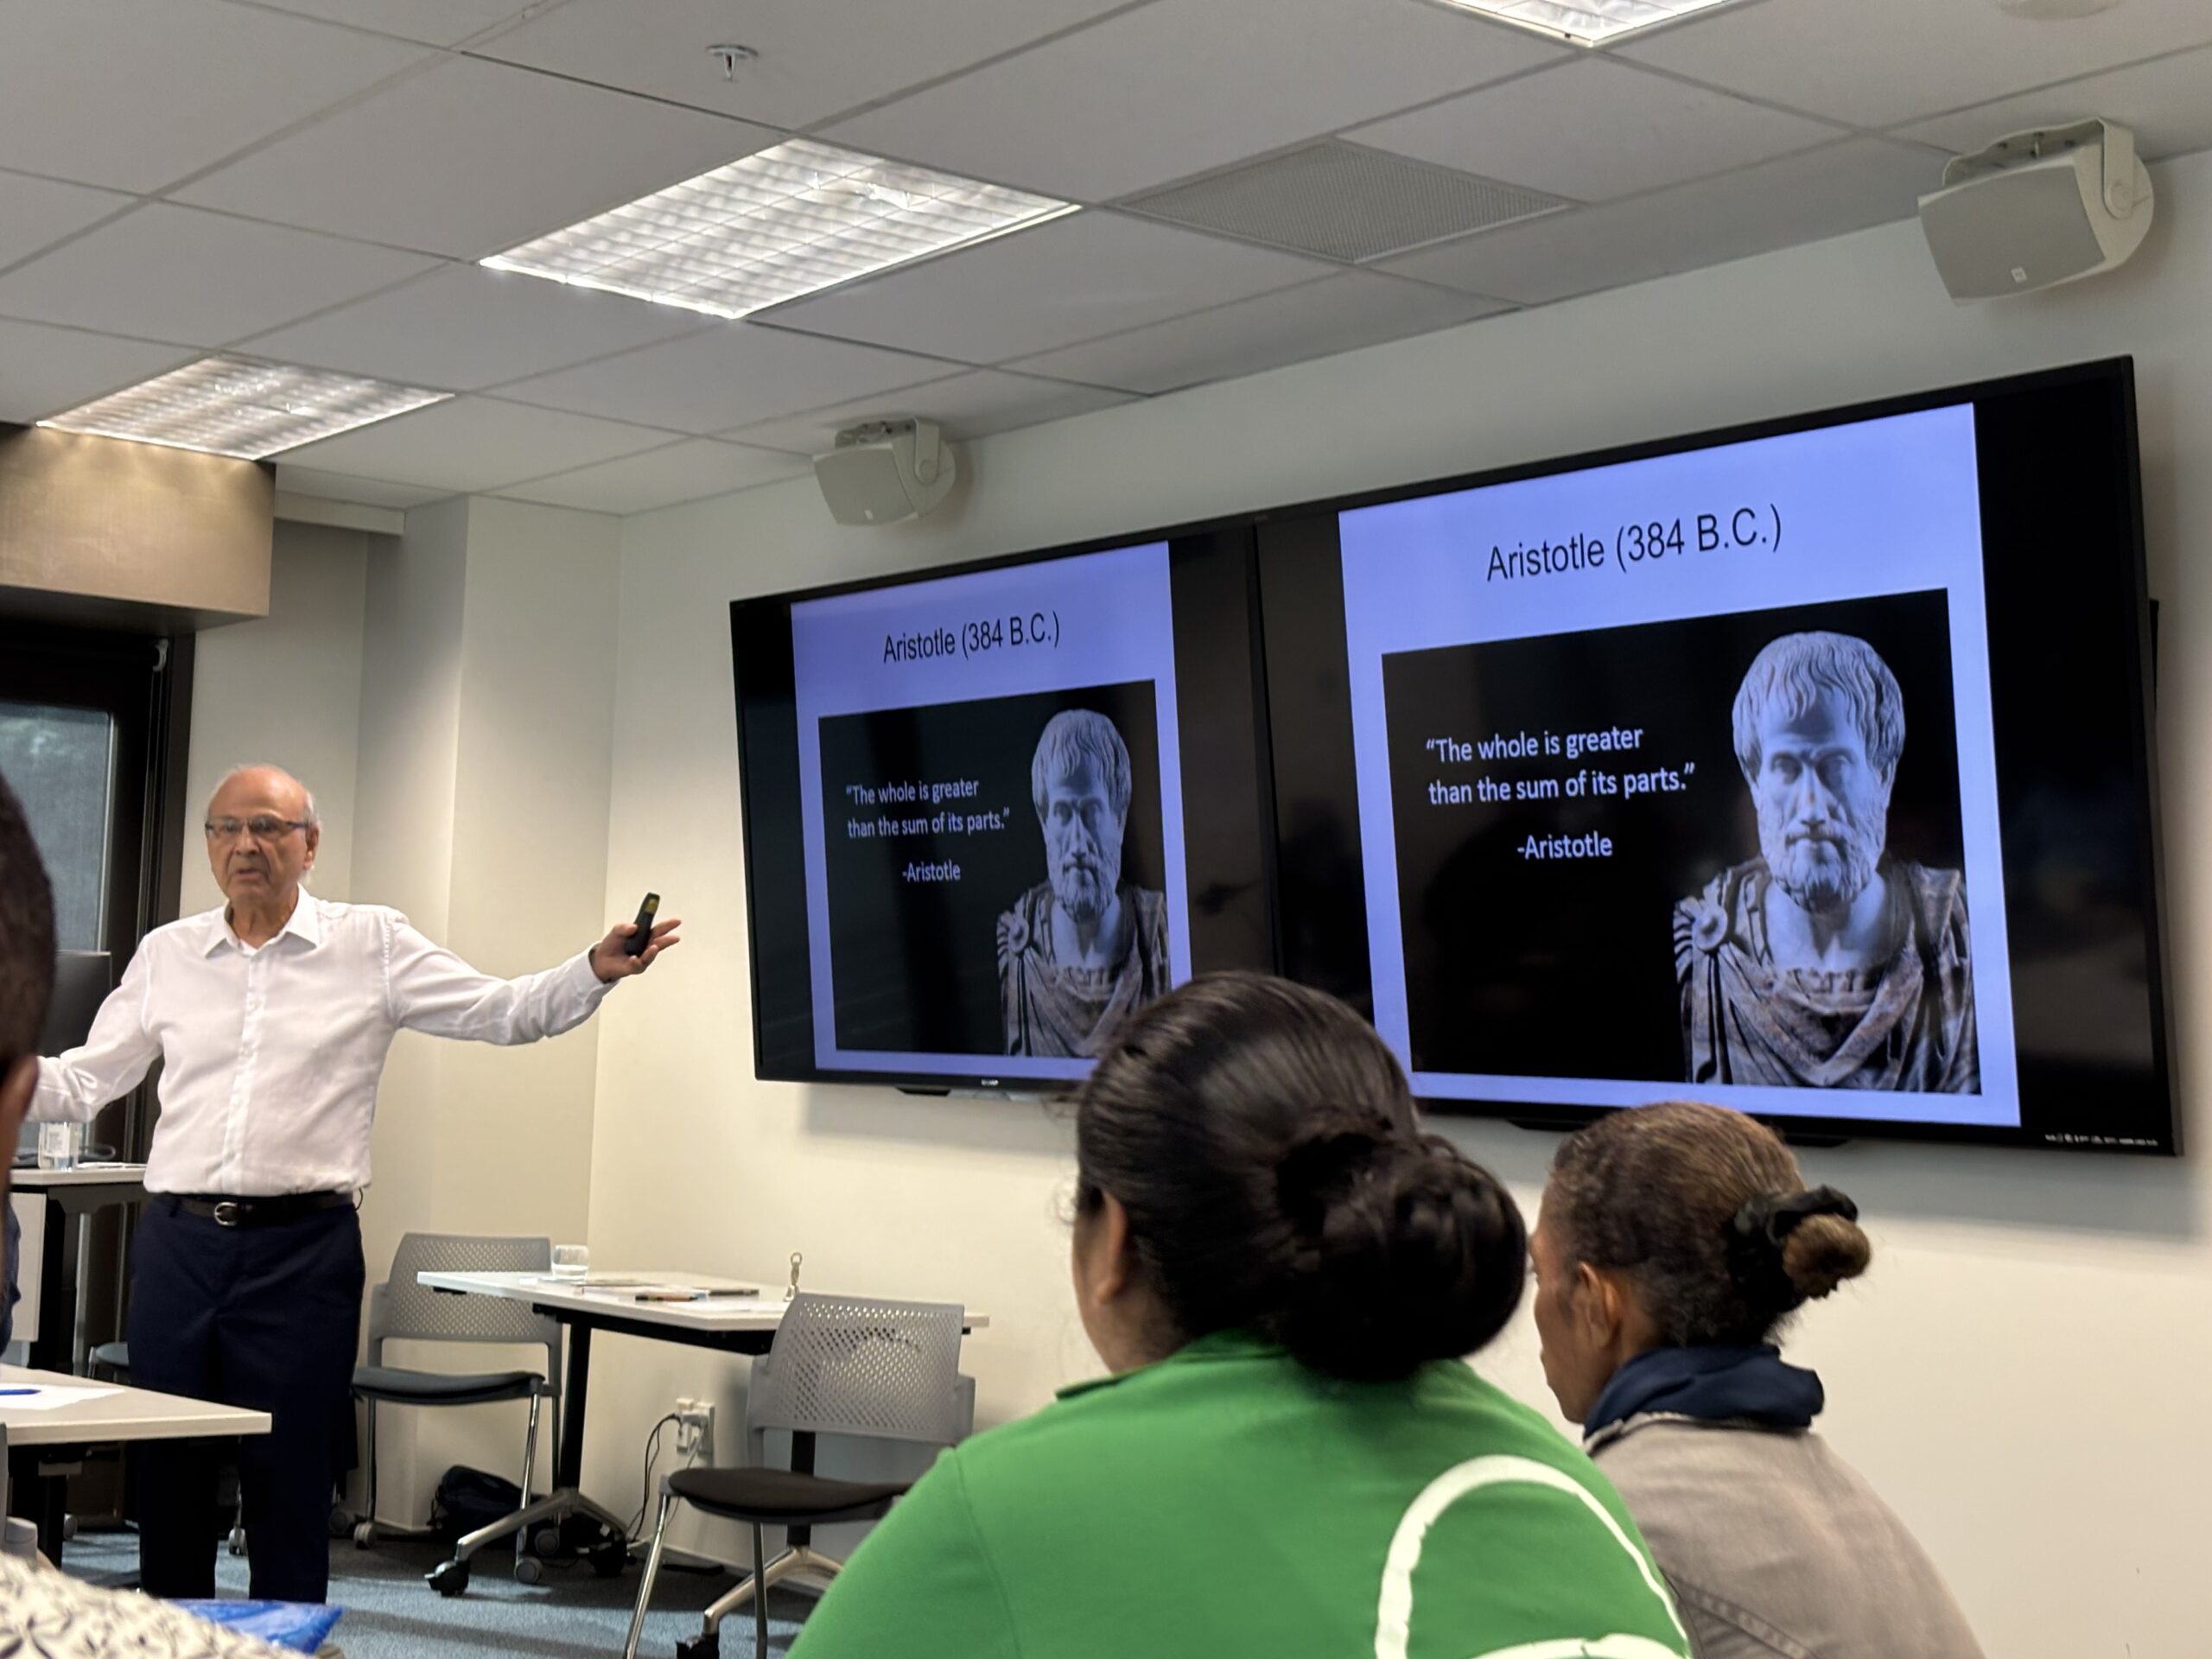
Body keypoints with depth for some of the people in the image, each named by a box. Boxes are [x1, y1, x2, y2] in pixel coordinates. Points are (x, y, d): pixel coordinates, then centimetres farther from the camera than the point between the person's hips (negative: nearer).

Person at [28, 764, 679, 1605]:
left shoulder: (373, 945, 3)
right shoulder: (166, 954, 10)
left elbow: (507, 1010, -1)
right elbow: (83, 1079, 14)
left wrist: (595, 969, -17)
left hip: (302, 1250, -3)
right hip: (176, 1242, 3)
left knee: (289, 1487, 2)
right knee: (165, 1480, 9)